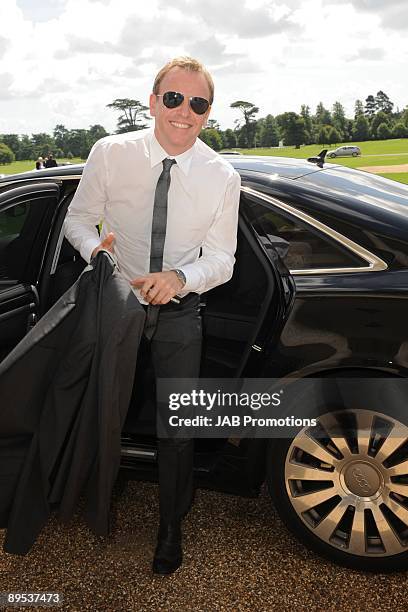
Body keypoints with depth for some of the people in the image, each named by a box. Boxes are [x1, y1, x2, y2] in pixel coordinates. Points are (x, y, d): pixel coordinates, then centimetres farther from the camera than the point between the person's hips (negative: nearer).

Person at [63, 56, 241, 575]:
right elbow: (78, 218, -1)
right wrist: (95, 247, -25)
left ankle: (171, 527, 35)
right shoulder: (110, 153, -11)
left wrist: (180, 277, -29)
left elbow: (221, 259, -8)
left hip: (178, 312, 0)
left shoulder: (222, 177, -11)